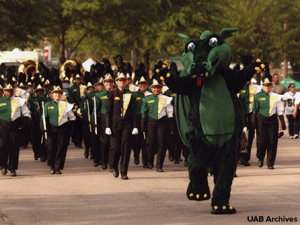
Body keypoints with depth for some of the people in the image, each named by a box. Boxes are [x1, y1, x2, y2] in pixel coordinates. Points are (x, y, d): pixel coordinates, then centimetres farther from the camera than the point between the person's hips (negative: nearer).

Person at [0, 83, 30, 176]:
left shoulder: (19, 101, 7)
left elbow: (26, 113, 10)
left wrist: (24, 125, -1)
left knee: (14, 148, 1)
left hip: (15, 126, 1)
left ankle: (12, 169, 9)